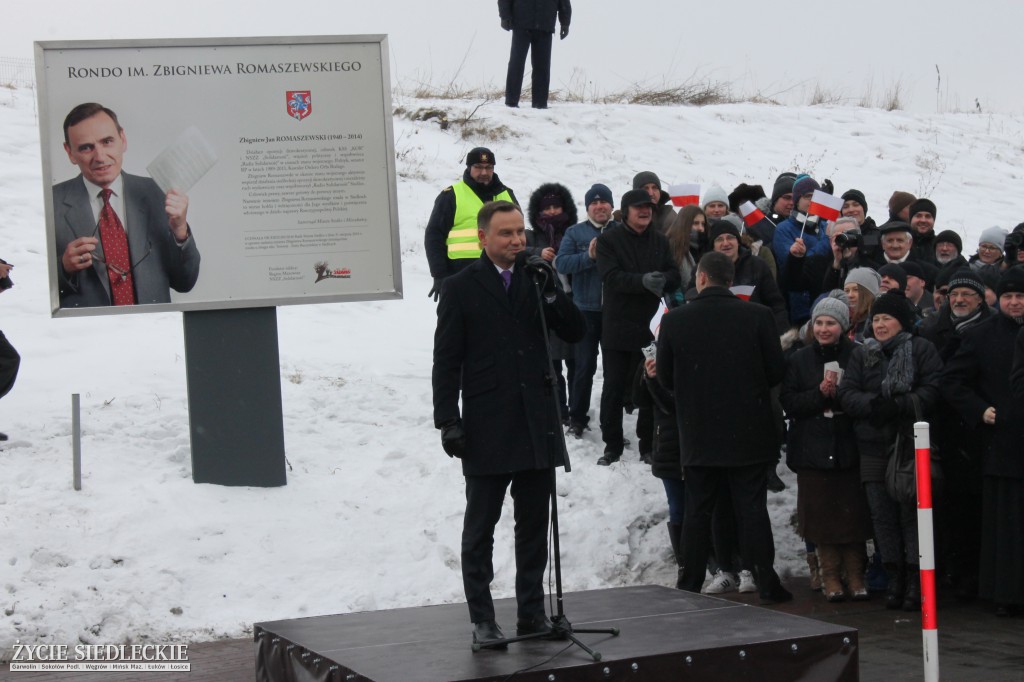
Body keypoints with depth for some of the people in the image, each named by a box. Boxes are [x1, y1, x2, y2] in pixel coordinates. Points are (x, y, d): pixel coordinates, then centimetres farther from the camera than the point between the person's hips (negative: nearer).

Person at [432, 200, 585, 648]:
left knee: (534, 524, 10)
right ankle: (482, 619, 10)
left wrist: (552, 293, -12)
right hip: (487, 425, -4)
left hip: (537, 423, 4)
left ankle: (532, 611, 19)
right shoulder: (460, 288, -2)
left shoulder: (535, 278, 8)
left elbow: (574, 333, 4)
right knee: (480, 527, 4)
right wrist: (448, 421, -11)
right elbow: (446, 361, -4)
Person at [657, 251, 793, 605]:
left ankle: (690, 586, 12)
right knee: (752, 509, 5)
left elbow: (665, 377, 1)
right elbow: (776, 372, -3)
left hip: (699, 435, 0)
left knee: (697, 512, 9)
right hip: (748, 433, 0)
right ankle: (766, 583, 5)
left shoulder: (675, 320, -6)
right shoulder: (759, 316, -7)